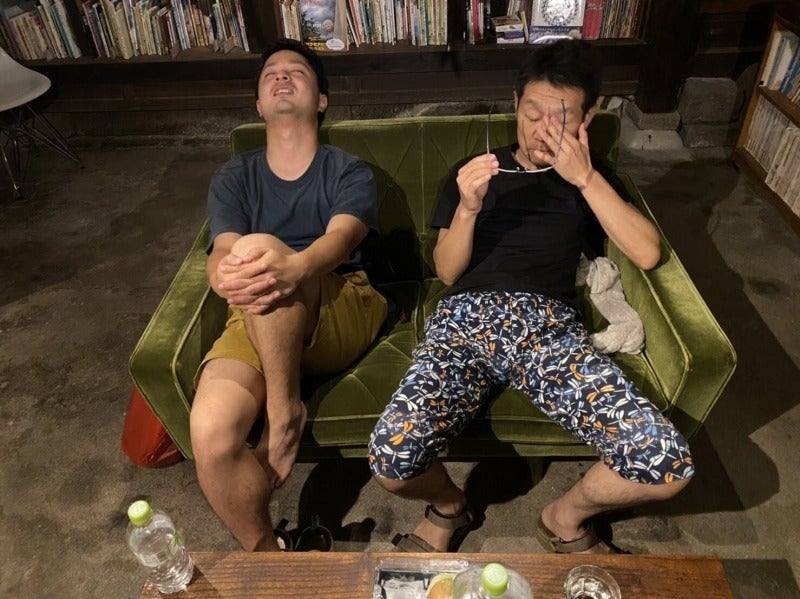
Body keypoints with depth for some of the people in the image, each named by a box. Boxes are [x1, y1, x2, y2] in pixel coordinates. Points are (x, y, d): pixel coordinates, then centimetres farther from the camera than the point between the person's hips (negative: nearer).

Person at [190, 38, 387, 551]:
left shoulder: (349, 171, 11)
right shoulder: (233, 178, 18)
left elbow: (341, 236, -11)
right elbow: (222, 252, -1)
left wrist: (292, 267, -37)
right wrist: (227, 276, -29)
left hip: (344, 312, -2)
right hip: (258, 323, 2)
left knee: (259, 245, -33)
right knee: (210, 431, -28)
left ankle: (286, 415, -17)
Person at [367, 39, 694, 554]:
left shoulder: (591, 181, 22)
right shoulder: (477, 170, 21)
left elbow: (647, 253, 4)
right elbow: (447, 271, 11)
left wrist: (585, 177, -2)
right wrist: (468, 207, -7)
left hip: (550, 324, 1)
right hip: (467, 316, 0)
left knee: (667, 462, -21)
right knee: (392, 459, -27)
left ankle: (565, 516, 13)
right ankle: (450, 506, 12)